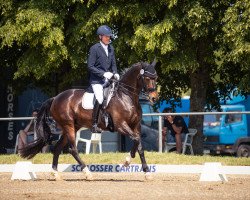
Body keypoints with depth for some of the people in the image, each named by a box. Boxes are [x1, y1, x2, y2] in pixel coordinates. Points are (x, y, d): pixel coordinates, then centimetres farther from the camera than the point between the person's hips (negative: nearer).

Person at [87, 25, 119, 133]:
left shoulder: (111, 48, 11)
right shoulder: (94, 48, -9)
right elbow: (90, 66, -12)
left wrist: (115, 73, -1)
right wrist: (103, 73, -20)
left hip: (108, 79, 7)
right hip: (96, 80, -7)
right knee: (100, 99, -23)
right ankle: (94, 125, -18)